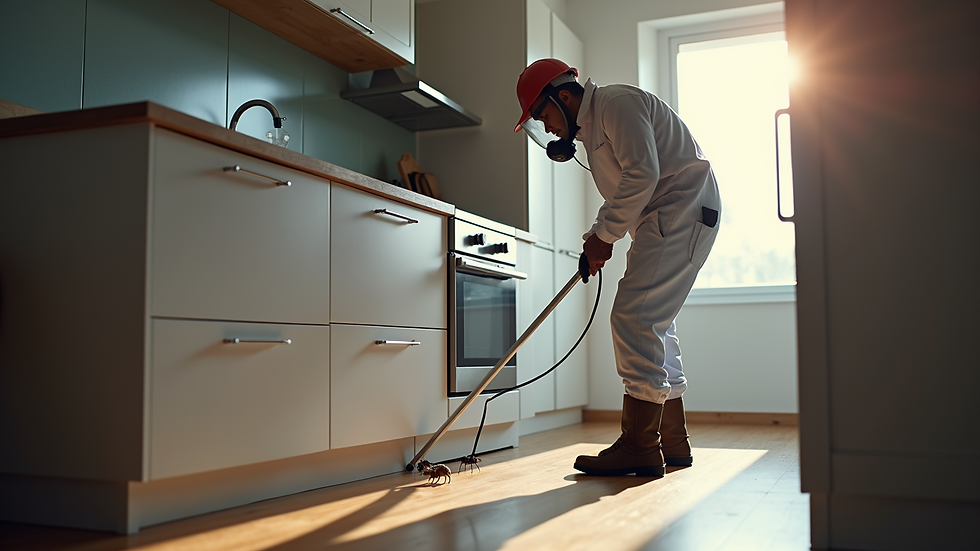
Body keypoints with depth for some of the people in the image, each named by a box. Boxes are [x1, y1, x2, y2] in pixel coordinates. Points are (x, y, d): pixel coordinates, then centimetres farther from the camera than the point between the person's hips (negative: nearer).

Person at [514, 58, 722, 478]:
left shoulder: (616, 102, -11)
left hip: (683, 211, -11)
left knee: (635, 317, -17)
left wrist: (605, 235, -14)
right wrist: (599, 239, 8)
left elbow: (642, 174, -22)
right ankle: (672, 443, 18)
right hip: (665, 222, 11)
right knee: (651, 324, 11)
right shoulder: (589, 127, 21)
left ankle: (640, 446, -15)